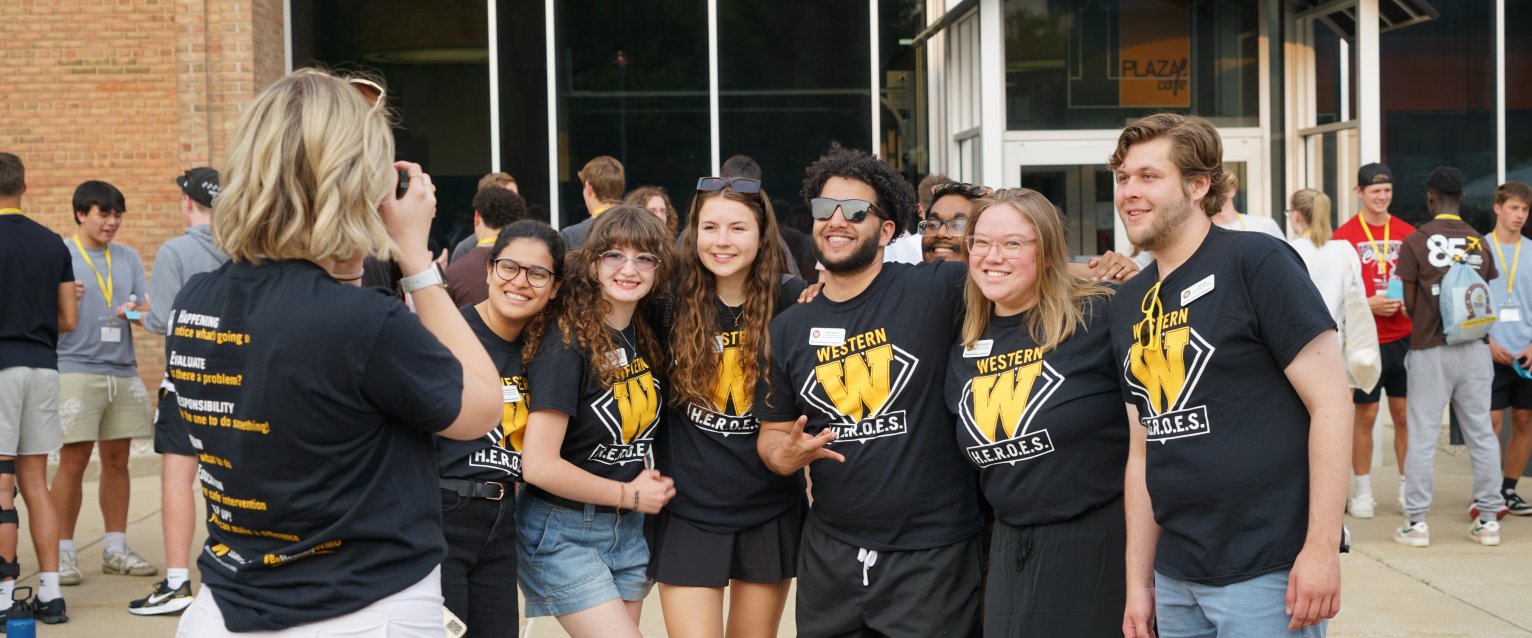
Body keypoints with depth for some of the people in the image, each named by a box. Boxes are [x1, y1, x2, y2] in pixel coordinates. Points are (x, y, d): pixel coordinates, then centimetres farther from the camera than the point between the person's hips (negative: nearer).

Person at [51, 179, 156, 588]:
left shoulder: (129, 258, 16)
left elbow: (149, 309, 13)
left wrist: (135, 310, -9)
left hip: (123, 371, 5)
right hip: (76, 370, -5)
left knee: (117, 461, 9)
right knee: (73, 462, -5)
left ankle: (116, 549, 17)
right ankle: (62, 553, 3)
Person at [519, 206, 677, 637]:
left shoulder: (646, 336, 3)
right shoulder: (567, 343, -16)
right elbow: (539, 466, -20)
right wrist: (630, 495, -11)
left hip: (629, 531, 7)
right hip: (564, 534, -7)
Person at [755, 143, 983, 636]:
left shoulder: (934, 291, -9)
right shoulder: (788, 328, 6)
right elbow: (772, 434, 13)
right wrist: (786, 455, -8)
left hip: (934, 555, -4)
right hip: (830, 554, 4)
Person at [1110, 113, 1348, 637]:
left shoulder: (1256, 261, -9)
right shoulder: (1127, 305, 10)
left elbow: (1330, 400, -12)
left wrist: (1321, 549, -17)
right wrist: (1138, 582, 12)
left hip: (1268, 573, -6)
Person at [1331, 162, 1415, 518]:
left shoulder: (1408, 233, 8)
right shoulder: (1344, 235, -2)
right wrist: (1368, 304, -16)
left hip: (1403, 338, 3)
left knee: (1405, 413, 6)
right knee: (1365, 415, 1)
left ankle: (1408, 489, 16)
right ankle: (1362, 493, 10)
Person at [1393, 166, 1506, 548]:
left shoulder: (1416, 243, -6)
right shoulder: (1479, 243, 5)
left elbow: (1409, 303, -4)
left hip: (1430, 349, -3)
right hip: (1474, 348, 3)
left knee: (1422, 437, 1)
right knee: (1481, 434, 8)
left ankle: (1416, 523, 2)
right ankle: (1488, 519, 12)